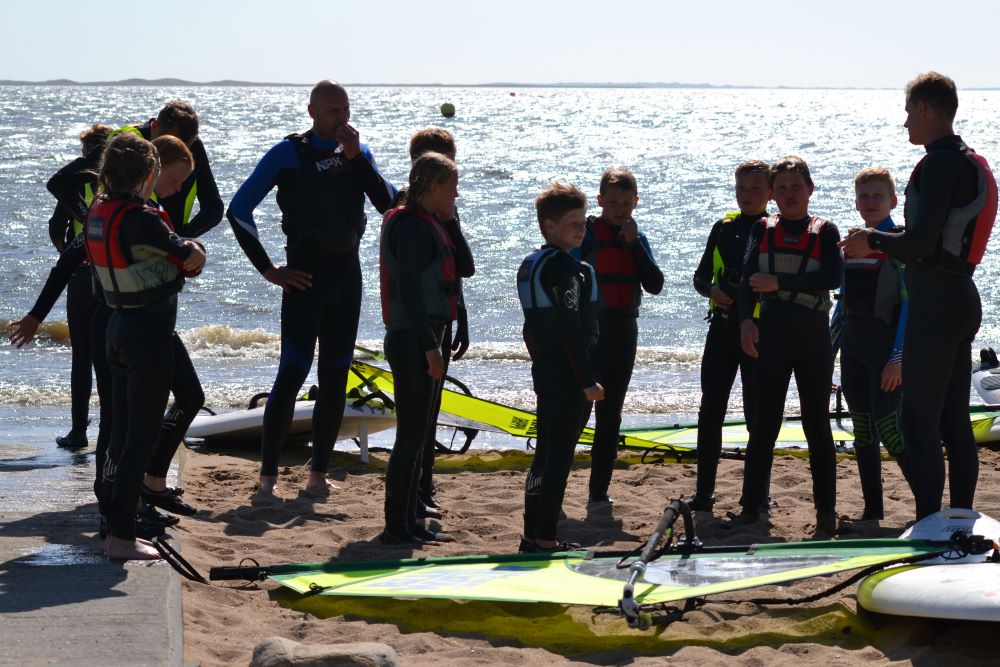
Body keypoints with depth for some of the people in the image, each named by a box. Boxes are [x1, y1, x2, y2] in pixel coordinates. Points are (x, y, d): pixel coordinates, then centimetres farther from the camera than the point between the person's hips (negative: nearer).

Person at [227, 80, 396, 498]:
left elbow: (389, 204, -4)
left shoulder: (358, 153, 10)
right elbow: (239, 210, -7)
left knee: (335, 377, 5)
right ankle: (268, 475, -5)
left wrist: (356, 158, -11)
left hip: (346, 275, 5)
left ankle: (319, 473, 11)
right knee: (292, 373, -10)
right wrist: (268, 270, -8)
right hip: (305, 276, -5)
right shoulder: (289, 154, -4)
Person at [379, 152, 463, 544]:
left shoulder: (426, 224, 17)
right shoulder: (413, 225, -15)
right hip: (413, 339, -11)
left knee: (419, 435, 15)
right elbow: (409, 288, -22)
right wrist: (430, 345, -23)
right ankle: (396, 526, -4)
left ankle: (407, 522, 21)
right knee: (411, 434, -8)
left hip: (422, 339, 11)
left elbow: (462, 269, 23)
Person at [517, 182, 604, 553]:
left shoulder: (530, 265, 14)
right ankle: (544, 538, -4)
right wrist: (588, 381, -19)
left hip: (544, 368, 10)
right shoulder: (563, 267, -15)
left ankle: (533, 535, 19)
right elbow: (571, 329, -20)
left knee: (545, 452, 14)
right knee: (559, 456, -6)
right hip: (565, 373, -10)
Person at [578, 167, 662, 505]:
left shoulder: (637, 239, 8)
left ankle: (599, 489, 16)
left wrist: (634, 244, -11)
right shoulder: (587, 233, -5)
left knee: (610, 415, 9)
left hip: (623, 333, 5)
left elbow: (655, 285, -3)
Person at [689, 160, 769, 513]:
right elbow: (701, 276, 16)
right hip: (723, 325, 4)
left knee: (756, 414, 0)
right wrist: (712, 290, -5)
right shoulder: (724, 227, 11)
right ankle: (703, 493, 7)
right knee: (710, 411, 1)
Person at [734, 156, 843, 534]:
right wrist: (746, 319, -17)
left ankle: (826, 511, 6)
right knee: (763, 422, 1)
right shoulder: (763, 230, 8)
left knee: (817, 423, 2)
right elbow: (749, 277, -2)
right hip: (771, 335, 1)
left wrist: (779, 282, -15)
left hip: (813, 336, -1)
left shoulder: (824, 231, 2)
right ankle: (751, 506, 5)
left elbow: (833, 277, -13)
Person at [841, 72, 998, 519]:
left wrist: (873, 241, -4)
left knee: (919, 421, -8)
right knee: (954, 422, 13)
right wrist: (881, 247, 19)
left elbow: (921, 242, -20)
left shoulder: (940, 163, -15)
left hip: (935, 303, -10)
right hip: (962, 300, 10)